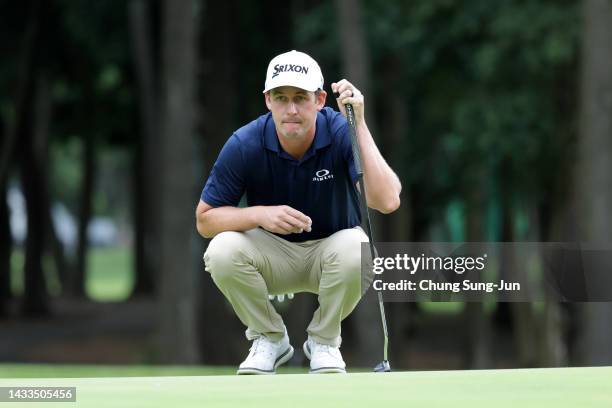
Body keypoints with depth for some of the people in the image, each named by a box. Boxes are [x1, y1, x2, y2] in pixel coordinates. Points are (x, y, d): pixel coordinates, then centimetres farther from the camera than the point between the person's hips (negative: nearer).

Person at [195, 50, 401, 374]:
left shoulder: (342, 133, -22)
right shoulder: (245, 144, -19)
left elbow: (387, 201, -36)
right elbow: (205, 219, -12)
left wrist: (359, 125, -39)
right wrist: (260, 214, -32)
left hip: (330, 249, -1)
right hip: (272, 252, 1)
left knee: (356, 249, -36)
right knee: (222, 250, -31)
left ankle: (323, 340, -6)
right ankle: (269, 338, -2)